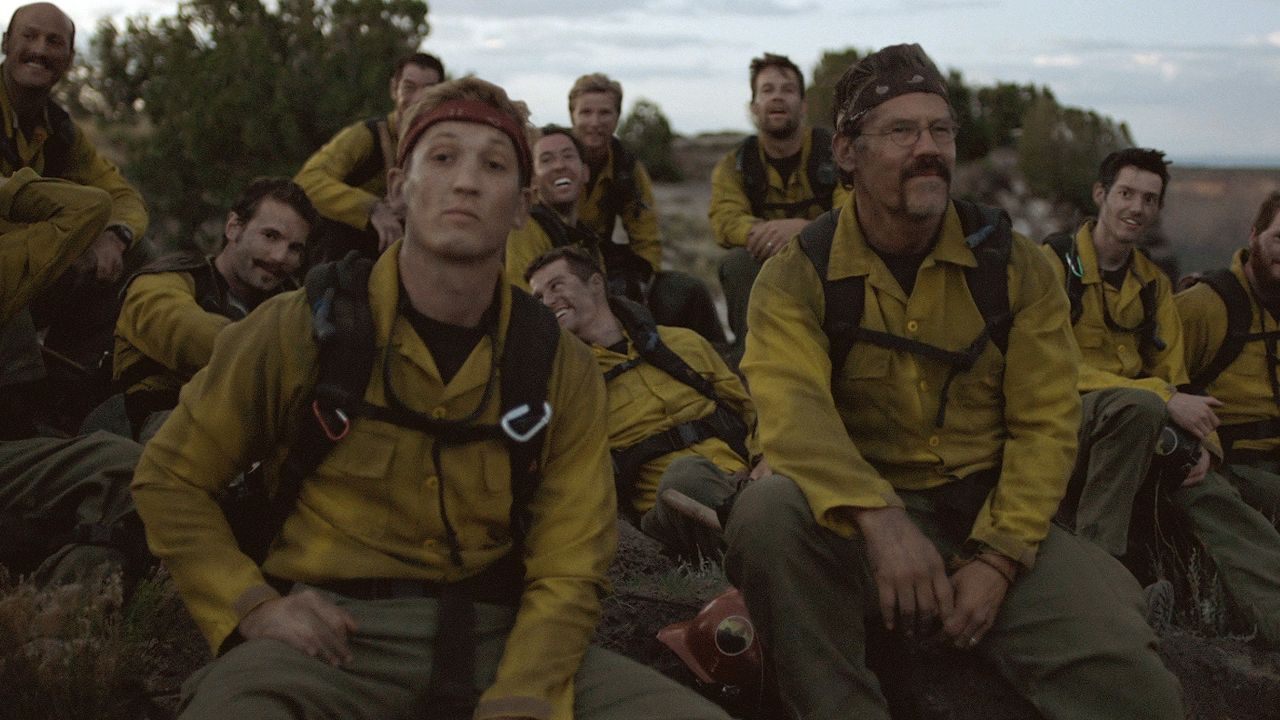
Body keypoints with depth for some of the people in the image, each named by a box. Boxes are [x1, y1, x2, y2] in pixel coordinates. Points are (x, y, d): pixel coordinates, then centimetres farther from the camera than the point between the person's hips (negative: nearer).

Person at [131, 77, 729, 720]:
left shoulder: (560, 369, 4)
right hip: (335, 638, -3)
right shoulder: (305, 328, -2)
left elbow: (566, 573, 2)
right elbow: (169, 479, 8)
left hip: (495, 639, 4)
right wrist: (252, 607, -6)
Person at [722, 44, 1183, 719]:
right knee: (766, 511, -34)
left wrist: (997, 558, -15)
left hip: (991, 518, 0)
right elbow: (795, 411, -23)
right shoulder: (797, 276, -5)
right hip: (857, 523, 0)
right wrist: (879, 518, -40)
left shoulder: (1015, 266, 2)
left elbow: (1044, 426, -1)